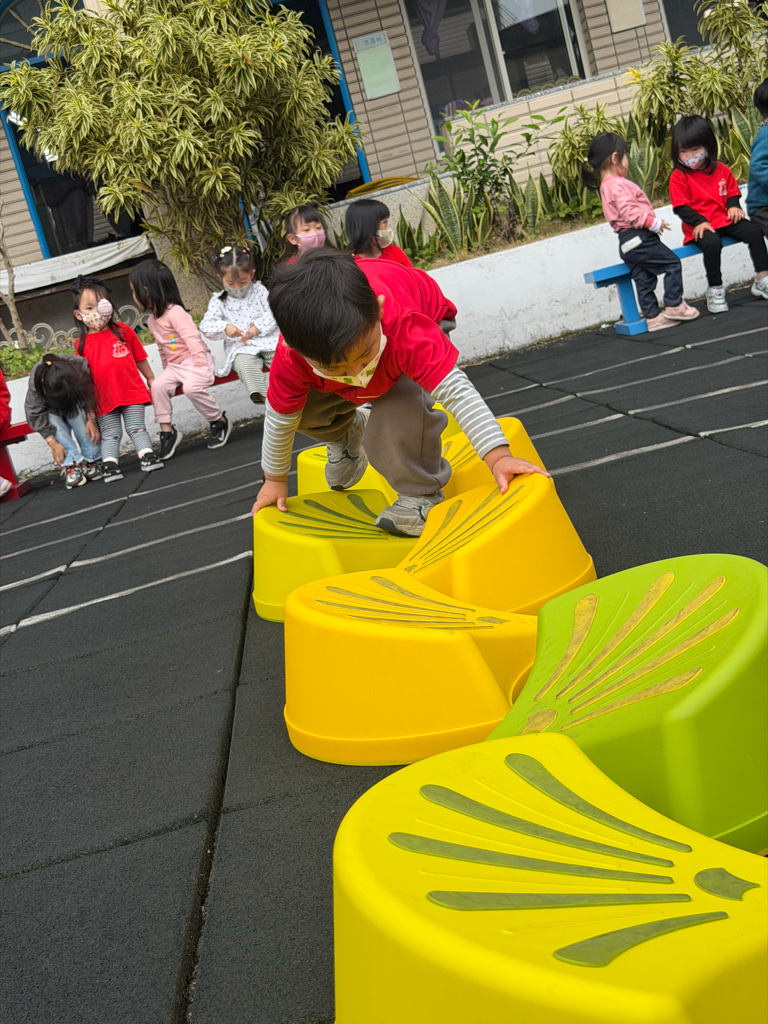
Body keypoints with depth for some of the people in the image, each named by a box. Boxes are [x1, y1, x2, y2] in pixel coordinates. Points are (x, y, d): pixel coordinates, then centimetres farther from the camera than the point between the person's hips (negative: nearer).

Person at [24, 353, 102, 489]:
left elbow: (88, 393, -20)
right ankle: (72, 463, -35)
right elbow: (35, 415, -29)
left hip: (75, 402, 1)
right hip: (51, 408, -1)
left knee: (78, 416, -29)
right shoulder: (35, 384, -37)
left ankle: (93, 461, -25)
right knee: (55, 422, -31)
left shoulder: (80, 364, -34)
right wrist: (53, 444, -32)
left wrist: (92, 420, -27)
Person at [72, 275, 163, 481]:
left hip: (132, 393, 0)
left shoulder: (123, 331, 1)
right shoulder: (82, 344, 1)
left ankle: (147, 456, -3)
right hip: (104, 401, 0)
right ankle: (109, 464, -5)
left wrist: (151, 380, 15)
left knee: (136, 427, 0)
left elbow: (140, 359, 10)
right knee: (110, 434, 0)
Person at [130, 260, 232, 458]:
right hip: (175, 366, 8)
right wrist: (166, 368, 23)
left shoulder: (175, 312, -16)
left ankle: (219, 421, -11)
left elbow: (191, 336, -22)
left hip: (195, 361, -8)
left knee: (191, 387, -32)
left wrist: (199, 359, -29)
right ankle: (167, 430, -12)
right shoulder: (152, 320, 13)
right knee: (158, 385, -17)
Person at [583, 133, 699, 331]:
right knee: (672, 263, 1)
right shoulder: (619, 184, -15)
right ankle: (674, 305, 2)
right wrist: (653, 222, -19)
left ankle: (652, 316, 13)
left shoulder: (605, 186, 18)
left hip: (627, 243, 10)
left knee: (644, 280, 12)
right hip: (639, 238, -10)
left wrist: (650, 222, 20)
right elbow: (629, 211, -24)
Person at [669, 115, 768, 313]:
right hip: (701, 226, -5)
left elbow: (732, 191, 18)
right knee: (712, 243, -35)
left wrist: (734, 206, -4)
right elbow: (681, 207, -9)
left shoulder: (720, 169, 10)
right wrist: (698, 222, -22)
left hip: (725, 219, 5)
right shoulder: (678, 177, -4)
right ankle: (715, 290, -20)